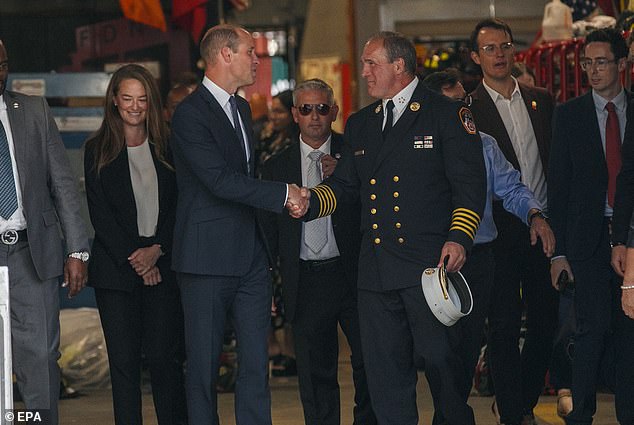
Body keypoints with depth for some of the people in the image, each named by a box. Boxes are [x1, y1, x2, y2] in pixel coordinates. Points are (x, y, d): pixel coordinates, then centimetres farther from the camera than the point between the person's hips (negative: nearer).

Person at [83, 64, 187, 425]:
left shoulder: (168, 148, 9)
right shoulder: (97, 150, 6)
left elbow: (179, 206, 6)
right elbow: (100, 214, 1)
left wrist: (157, 250, -8)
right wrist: (135, 260, -6)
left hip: (163, 265, 0)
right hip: (116, 269, 0)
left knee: (163, 355, -5)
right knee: (124, 359, -1)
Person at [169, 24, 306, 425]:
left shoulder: (241, 107, 17)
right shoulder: (190, 114, -12)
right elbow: (221, 180, -20)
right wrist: (284, 193, -18)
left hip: (251, 257, 8)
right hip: (209, 258, -7)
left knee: (256, 362, 3)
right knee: (204, 365, 1)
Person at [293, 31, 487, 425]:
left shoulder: (448, 114, 0)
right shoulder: (360, 124, 18)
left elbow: (470, 182, -5)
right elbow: (344, 185, 21)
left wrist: (459, 238, -15)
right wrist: (311, 201, 1)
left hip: (429, 263, -6)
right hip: (376, 270, 6)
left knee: (439, 358, -5)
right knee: (384, 370, 6)